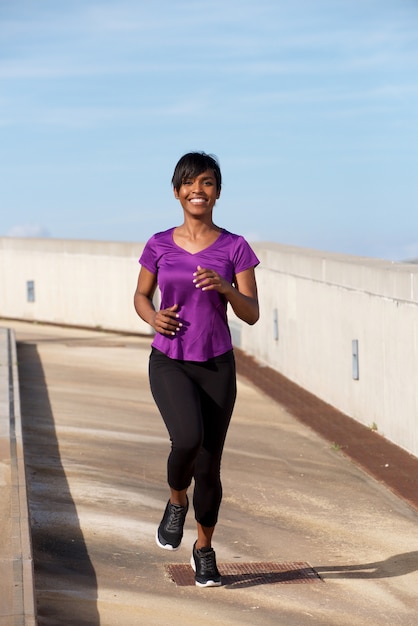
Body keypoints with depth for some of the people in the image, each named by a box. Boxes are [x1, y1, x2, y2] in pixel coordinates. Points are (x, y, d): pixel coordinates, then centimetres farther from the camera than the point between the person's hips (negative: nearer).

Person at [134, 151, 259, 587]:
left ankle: (204, 549, 28)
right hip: (169, 363, 0)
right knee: (189, 439, -27)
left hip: (216, 366, 1)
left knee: (209, 467, 4)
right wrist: (153, 318, -9)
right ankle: (176, 501, 6)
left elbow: (252, 314, -5)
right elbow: (141, 296, 13)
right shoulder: (159, 246, 0)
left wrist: (224, 287, -24)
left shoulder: (235, 248, -3)